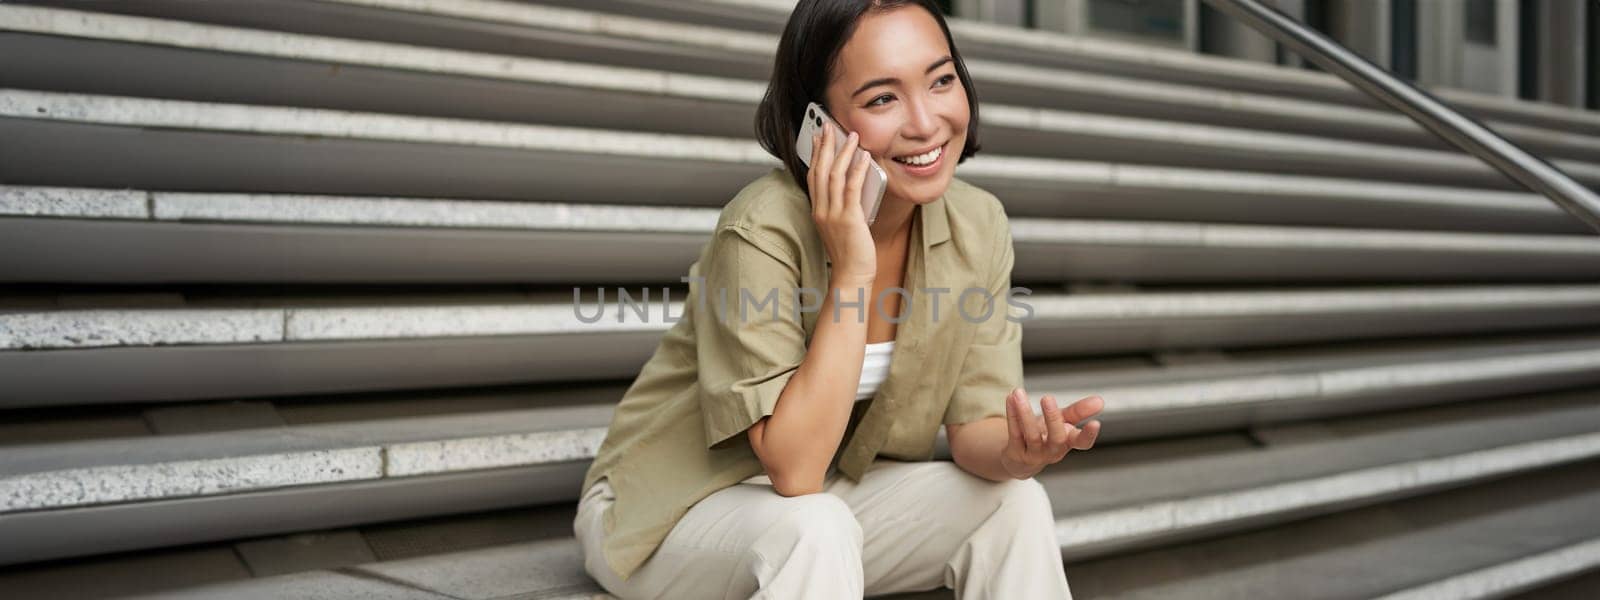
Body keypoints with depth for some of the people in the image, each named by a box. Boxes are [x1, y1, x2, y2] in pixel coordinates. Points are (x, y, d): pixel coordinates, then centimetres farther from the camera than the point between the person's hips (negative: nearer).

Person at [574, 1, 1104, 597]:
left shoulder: (978, 225, -9)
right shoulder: (761, 230, -28)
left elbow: (974, 424, -6)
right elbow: (793, 469, -28)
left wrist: (1017, 451, -31)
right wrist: (852, 270, -33)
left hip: (826, 495, 6)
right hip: (672, 511, -6)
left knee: (1017, 503, -13)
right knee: (816, 530, -35)